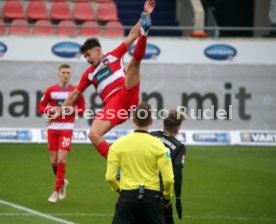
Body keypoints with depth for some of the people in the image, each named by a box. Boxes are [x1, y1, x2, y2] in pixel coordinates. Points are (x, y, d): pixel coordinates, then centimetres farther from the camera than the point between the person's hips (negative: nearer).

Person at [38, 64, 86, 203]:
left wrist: (73, 109, -14)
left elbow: (82, 109, 7)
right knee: (54, 162, 3)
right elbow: (41, 107, 8)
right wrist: (51, 110, -12)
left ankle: (57, 191, -4)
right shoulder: (51, 90, 5)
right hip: (53, 128, 2)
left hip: (67, 129, -2)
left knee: (61, 160, -12)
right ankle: (62, 182, 32)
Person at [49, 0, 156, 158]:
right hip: (112, 106, 3)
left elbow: (131, 37, 11)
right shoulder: (89, 74, 24)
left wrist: (145, 14, 3)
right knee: (93, 135, -21)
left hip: (127, 96, -3)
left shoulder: (114, 56, 16)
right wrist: (59, 111, 29)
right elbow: (75, 93, 29)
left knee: (135, 61, -22)